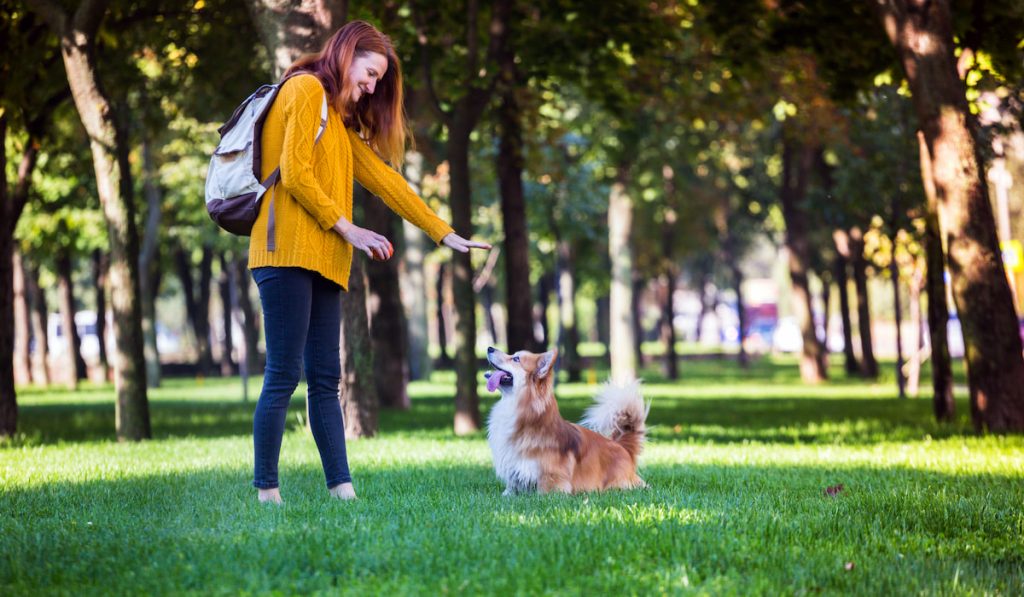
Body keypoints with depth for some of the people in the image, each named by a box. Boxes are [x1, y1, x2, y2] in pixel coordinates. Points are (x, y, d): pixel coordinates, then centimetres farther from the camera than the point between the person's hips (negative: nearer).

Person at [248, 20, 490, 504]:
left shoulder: (340, 119, 27)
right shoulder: (307, 89, -1)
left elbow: (382, 178, 25)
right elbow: (294, 173, -11)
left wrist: (445, 234, 22)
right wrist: (348, 229, -7)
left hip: (322, 262, 9)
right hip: (289, 251, -9)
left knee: (325, 380, 3)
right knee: (283, 377, -10)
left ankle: (342, 490, 0)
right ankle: (266, 492, -8)